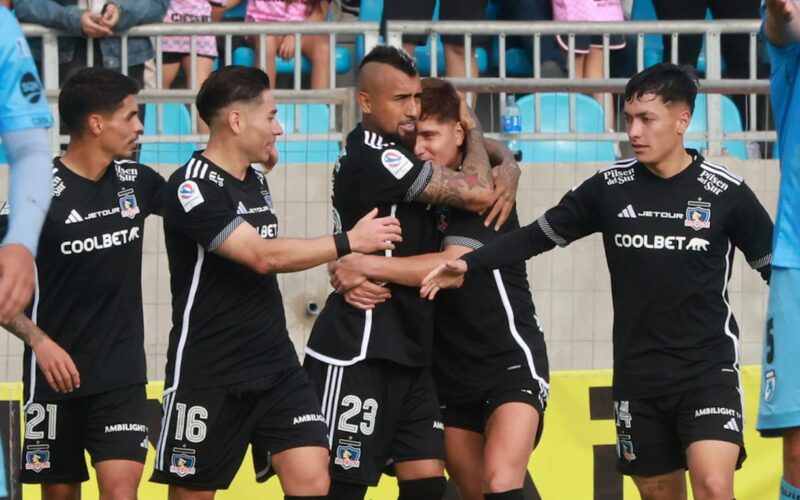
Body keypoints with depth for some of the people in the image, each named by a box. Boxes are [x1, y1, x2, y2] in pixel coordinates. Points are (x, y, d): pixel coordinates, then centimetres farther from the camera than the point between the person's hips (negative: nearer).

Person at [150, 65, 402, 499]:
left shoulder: (256, 180, 12)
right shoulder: (192, 187, -16)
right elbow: (262, 256, -24)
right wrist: (349, 242, -20)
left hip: (277, 367, 7)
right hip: (208, 377, -7)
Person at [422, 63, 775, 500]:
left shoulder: (724, 192, -6)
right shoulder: (610, 187, 0)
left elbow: (778, 267, 3)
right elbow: (541, 234, 9)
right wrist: (468, 263, -1)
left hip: (708, 369, -3)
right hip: (638, 376, 3)